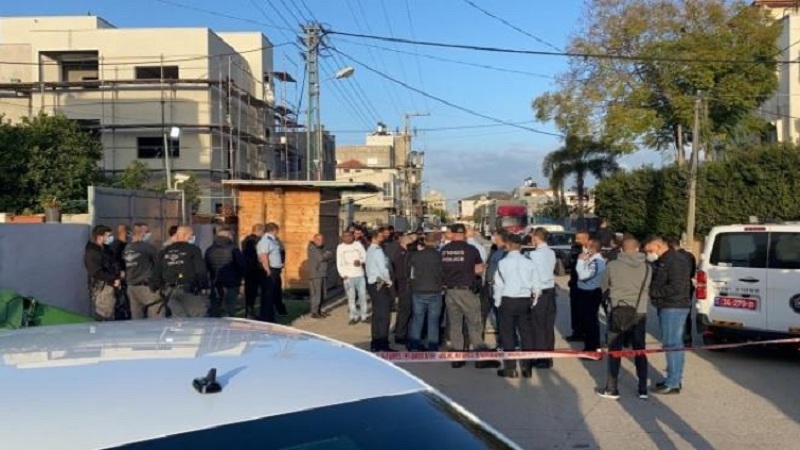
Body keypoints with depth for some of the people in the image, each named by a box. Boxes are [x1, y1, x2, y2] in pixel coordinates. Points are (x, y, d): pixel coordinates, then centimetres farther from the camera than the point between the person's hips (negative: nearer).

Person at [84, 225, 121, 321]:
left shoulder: (105, 250, 15)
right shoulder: (92, 252, -12)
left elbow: (112, 267, 21)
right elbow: (97, 273, -20)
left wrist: (117, 278, 3)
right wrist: (114, 279, -15)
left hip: (110, 287, 9)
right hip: (101, 288, -9)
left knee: (110, 317, 12)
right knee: (104, 318, -8)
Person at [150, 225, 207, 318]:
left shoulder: (164, 252, 12)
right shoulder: (193, 250, -5)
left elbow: (156, 274, 11)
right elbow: (201, 271, -10)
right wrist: (204, 286, 4)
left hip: (169, 292, 6)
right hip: (189, 290, -5)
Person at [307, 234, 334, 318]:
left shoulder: (322, 248, 18)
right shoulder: (312, 248, -6)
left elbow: (331, 256, 8)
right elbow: (321, 257, -16)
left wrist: (325, 256, -9)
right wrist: (327, 255, 1)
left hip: (323, 274, 8)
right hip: (315, 274, -8)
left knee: (322, 294, 8)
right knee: (316, 294, -9)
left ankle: (319, 311, 16)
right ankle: (314, 313, -5)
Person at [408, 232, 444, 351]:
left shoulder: (415, 255, -2)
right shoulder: (439, 256, -11)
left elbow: (410, 273, 7)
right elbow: (444, 274, -4)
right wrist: (441, 284, 13)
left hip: (418, 291, 3)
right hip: (434, 292, -3)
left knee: (417, 317, 12)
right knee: (433, 319, 5)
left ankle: (414, 343, 15)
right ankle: (432, 345, 7)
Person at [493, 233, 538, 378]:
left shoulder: (502, 263, -8)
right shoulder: (529, 263, 1)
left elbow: (498, 285, -5)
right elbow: (536, 284, 4)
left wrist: (497, 302, 5)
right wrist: (533, 302, 15)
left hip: (507, 301, -3)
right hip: (525, 301, 3)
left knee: (508, 335, 6)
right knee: (526, 334, 9)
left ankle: (510, 368, 8)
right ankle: (526, 368, 12)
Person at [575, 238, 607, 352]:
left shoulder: (597, 261, -22)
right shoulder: (592, 260, 9)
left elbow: (583, 275, -26)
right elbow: (580, 272, 10)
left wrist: (581, 261, -17)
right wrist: (582, 261, -3)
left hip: (591, 294, -10)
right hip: (586, 293, 10)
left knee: (590, 321, -2)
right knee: (586, 320, 18)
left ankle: (592, 348, 6)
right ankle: (589, 346, 30)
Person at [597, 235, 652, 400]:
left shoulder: (612, 265, -8)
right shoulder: (646, 267, -2)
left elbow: (604, 288, 5)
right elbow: (649, 291, 5)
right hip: (640, 313, 2)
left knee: (614, 351, 7)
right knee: (640, 351, 13)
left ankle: (611, 389, 11)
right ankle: (643, 389, 16)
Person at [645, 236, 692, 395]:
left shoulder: (674, 261, -15)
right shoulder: (662, 261, 16)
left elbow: (676, 287, -23)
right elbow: (658, 283, 21)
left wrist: (653, 291, -17)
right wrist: (650, 289, 1)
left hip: (674, 308, -10)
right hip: (666, 307, 10)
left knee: (672, 344, -7)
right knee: (672, 344, 16)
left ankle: (673, 384, -3)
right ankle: (674, 378, 25)